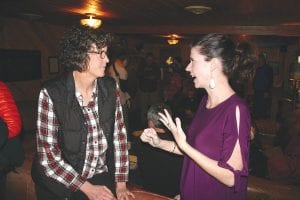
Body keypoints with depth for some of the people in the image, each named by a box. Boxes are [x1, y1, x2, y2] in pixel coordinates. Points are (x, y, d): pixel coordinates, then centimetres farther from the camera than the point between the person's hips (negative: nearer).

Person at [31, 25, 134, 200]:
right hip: (61, 185, -3)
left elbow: (119, 134, -2)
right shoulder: (51, 94, -17)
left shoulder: (110, 87, -6)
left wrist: (121, 183, -4)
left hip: (102, 178, 3)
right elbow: (47, 154, -15)